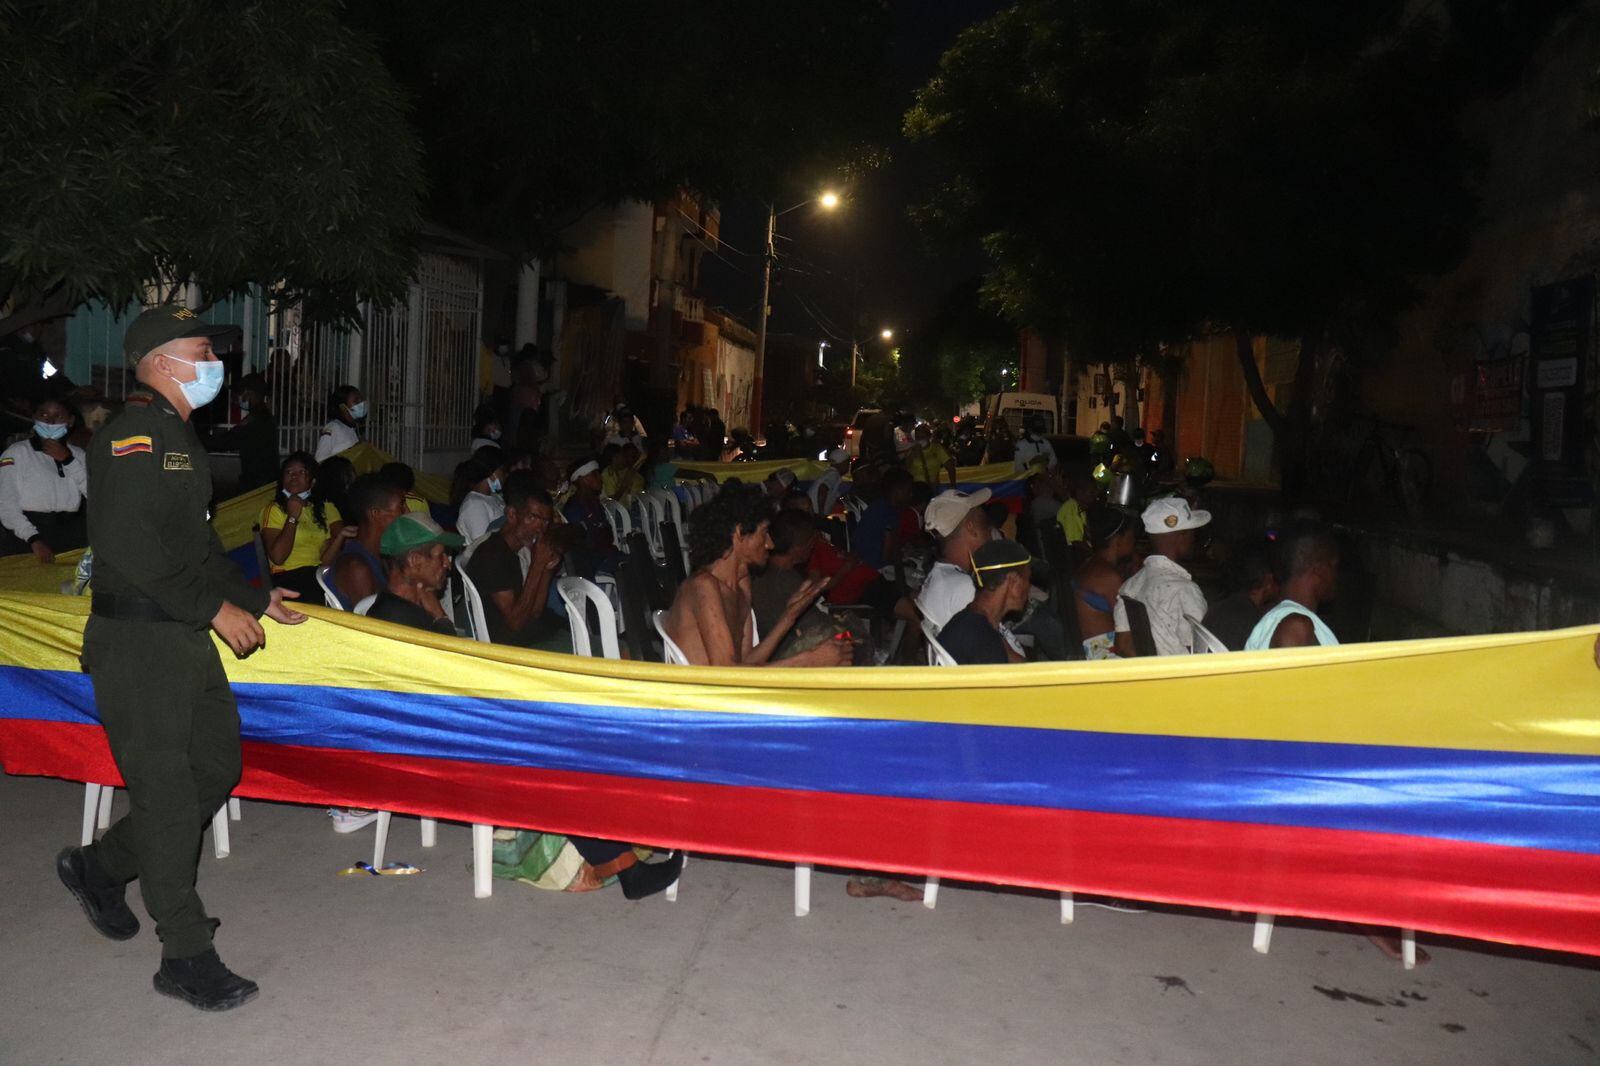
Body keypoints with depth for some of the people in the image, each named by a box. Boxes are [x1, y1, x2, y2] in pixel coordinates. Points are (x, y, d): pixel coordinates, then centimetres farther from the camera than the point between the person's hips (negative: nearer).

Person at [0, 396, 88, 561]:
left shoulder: (78, 454, 17)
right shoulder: (16, 453, 6)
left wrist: (68, 460, -3)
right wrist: (34, 540, -18)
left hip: (70, 534, 3)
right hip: (27, 537, -3)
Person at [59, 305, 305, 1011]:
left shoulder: (178, 436, 19)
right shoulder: (133, 434, -13)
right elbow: (130, 544, -23)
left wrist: (253, 597, 24)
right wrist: (216, 608, -20)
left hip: (184, 635, 10)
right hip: (137, 640, -10)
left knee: (217, 765, 14)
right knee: (169, 793, -4)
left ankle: (99, 868, 32)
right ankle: (187, 957, 6)